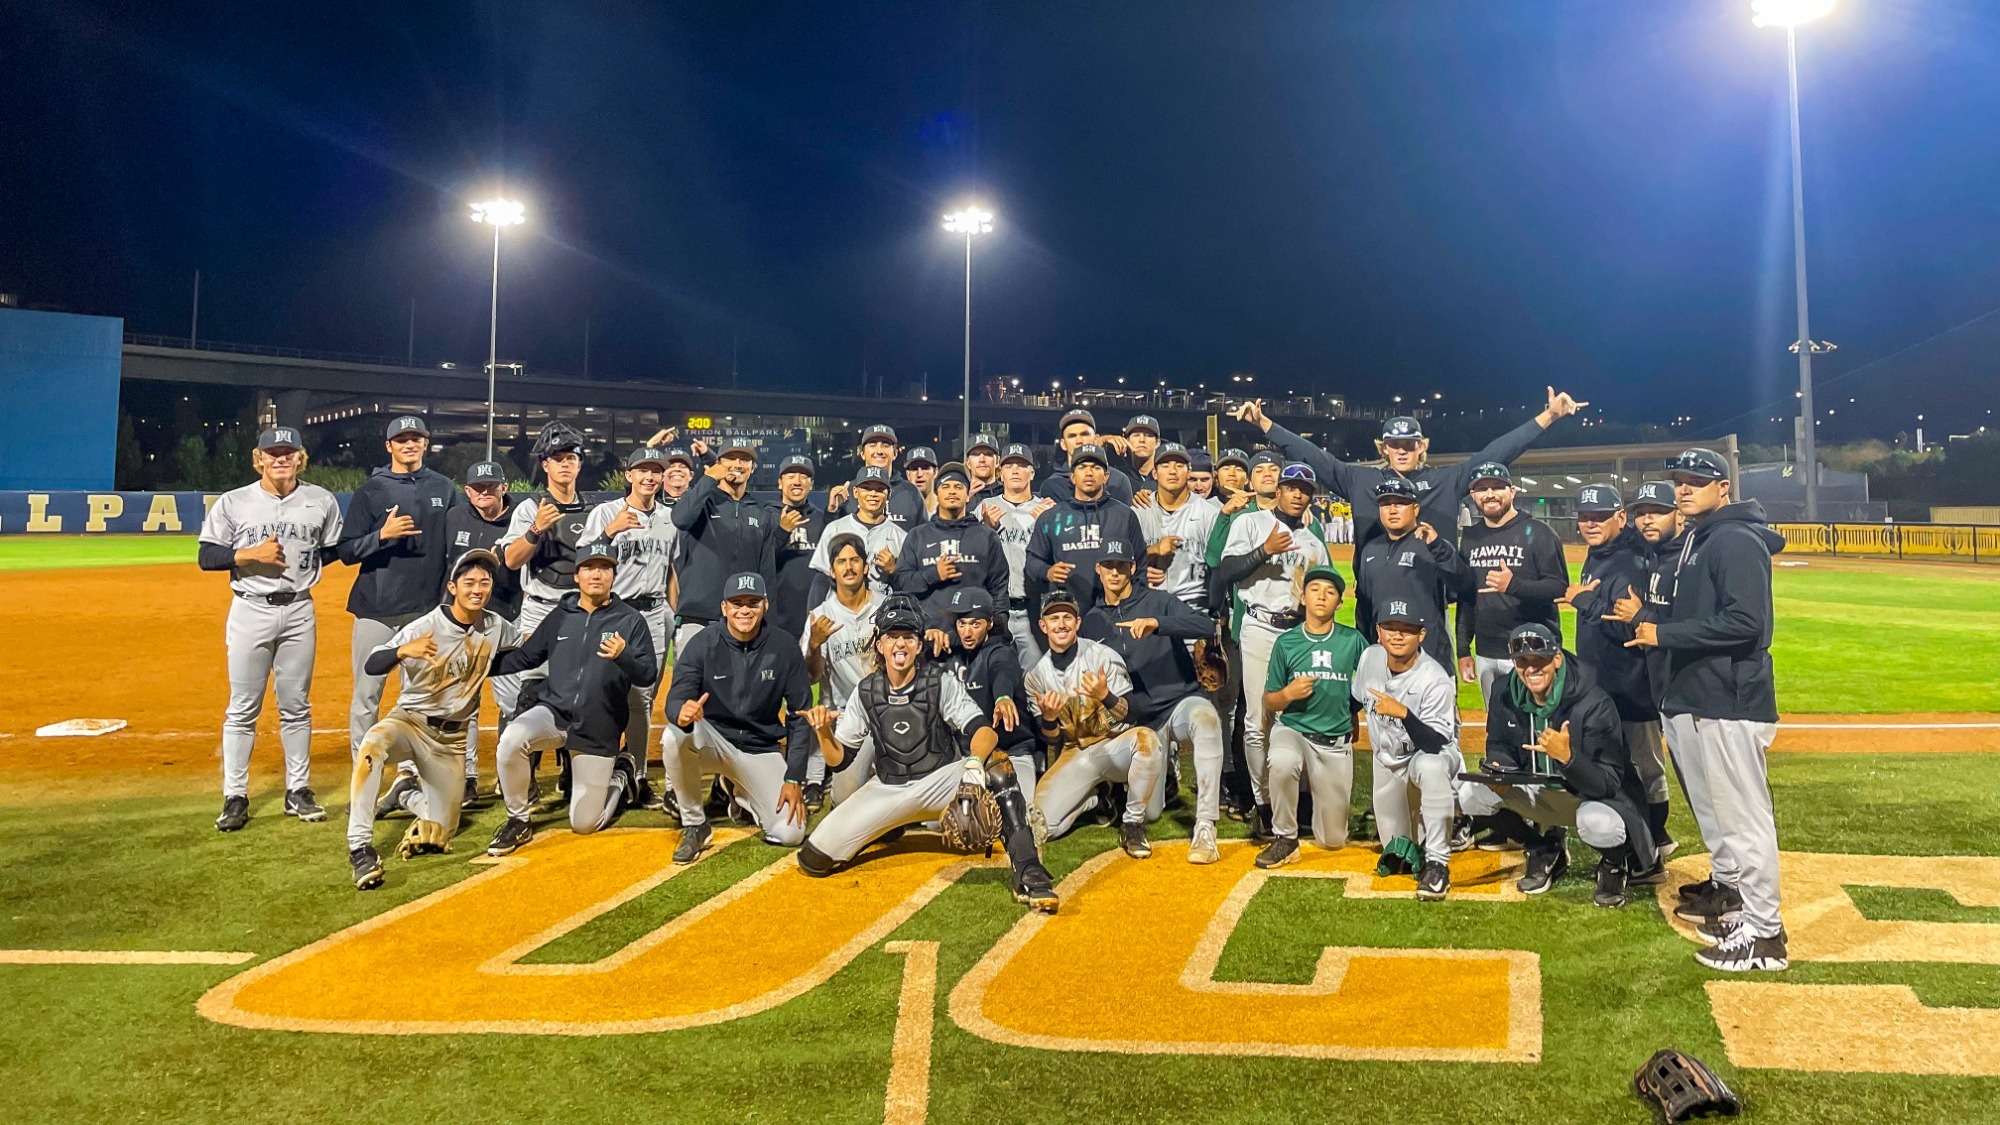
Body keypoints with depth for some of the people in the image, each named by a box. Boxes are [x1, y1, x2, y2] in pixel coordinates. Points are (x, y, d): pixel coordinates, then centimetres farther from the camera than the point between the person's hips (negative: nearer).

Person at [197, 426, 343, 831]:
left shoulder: (321, 501, 2)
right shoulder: (233, 502, -2)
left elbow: (335, 550, 10)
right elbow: (206, 556, -3)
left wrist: (303, 560, -6)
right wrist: (251, 554, -17)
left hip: (299, 612, 2)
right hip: (250, 612, -1)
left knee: (296, 706, 10)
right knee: (242, 708, 3)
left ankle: (298, 791, 19)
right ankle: (235, 798, 9)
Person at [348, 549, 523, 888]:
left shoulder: (496, 627, -2)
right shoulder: (425, 627, -16)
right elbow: (371, 665, -25)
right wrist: (403, 650, -44)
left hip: (453, 737, 4)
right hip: (410, 720, -4)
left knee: (440, 832, 4)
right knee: (373, 743, -39)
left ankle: (407, 796, 39)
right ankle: (360, 847, -35)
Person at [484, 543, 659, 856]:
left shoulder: (631, 621, -3)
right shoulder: (560, 616, 6)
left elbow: (648, 674, -11)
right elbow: (523, 658, 11)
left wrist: (623, 657, -33)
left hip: (599, 732, -2)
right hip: (554, 712, 2)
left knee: (584, 824, 2)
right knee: (511, 739, -33)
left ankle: (621, 774, 35)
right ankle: (517, 822, -9)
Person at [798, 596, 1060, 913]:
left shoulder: (942, 683, -9)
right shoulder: (865, 693, -1)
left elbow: (983, 731, -22)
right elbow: (838, 759, 2)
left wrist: (975, 763, -44)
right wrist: (823, 732, -19)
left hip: (941, 780, -2)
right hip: (888, 789, 3)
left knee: (997, 763, -34)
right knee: (814, 858, -11)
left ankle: (1027, 874, -33)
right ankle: (883, 828, 20)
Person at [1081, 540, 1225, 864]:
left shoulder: (1157, 601, -1)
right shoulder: (1092, 622, 9)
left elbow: (1206, 627, -18)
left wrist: (1156, 624, -33)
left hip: (1182, 699, -3)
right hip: (1142, 718, 3)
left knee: (1205, 718, -41)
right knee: (1149, 812, -3)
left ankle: (1204, 831, -38)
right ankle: (1165, 769, 34)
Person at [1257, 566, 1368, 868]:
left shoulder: (1353, 640, 0)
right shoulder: (1285, 642, 0)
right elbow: (1269, 703, 3)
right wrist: (1288, 693, -15)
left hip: (1337, 742, 1)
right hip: (1292, 730, -1)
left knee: (1333, 839, 4)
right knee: (1282, 762, -39)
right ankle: (1285, 839, -16)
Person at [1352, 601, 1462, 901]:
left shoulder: (1435, 680, -28)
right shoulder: (1370, 658, -11)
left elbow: (1434, 745, -34)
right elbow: (1357, 699, 11)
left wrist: (1403, 713, -47)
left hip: (1432, 755, -5)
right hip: (1386, 760, 5)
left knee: (1431, 767, -42)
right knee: (1395, 844, 8)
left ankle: (1437, 864, -32)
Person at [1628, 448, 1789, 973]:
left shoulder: (1736, 540, -14)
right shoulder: (1695, 540, 17)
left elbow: (1745, 622, -23)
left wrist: (1664, 634, -19)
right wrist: (1650, 620, 5)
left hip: (1729, 701, -10)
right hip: (1692, 698, 10)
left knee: (1743, 814, -6)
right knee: (1711, 806, 22)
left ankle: (1764, 934, 0)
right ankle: (1728, 890, 38)